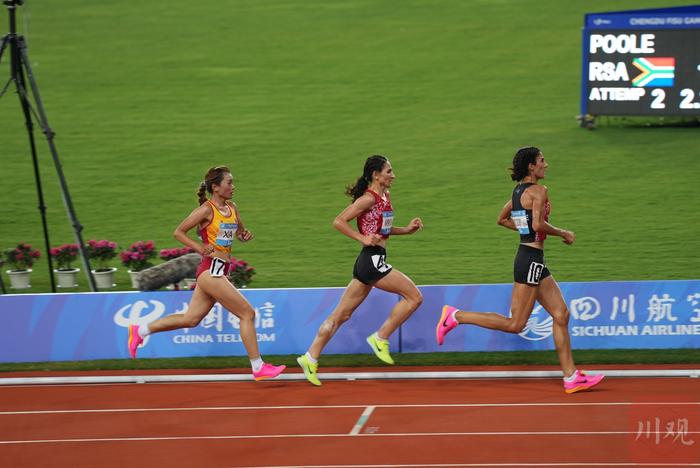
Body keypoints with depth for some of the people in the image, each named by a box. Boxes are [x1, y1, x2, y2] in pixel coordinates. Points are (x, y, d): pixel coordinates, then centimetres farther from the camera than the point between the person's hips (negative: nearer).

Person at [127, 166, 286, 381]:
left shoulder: (231, 208, 11)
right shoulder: (206, 210, -11)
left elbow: (239, 232, 27)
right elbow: (178, 232, -6)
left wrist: (245, 235, 4)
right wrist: (202, 248, -16)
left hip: (219, 272, 9)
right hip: (211, 271, -9)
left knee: (190, 319, 13)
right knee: (247, 313, -7)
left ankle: (140, 331, 23)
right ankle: (258, 368, -2)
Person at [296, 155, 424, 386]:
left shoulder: (384, 197, 15)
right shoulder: (369, 198, -12)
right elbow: (339, 221, -15)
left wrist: (407, 229, 15)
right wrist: (363, 238, -20)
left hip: (373, 261, 9)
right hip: (372, 260, -9)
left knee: (342, 314, 10)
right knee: (414, 296, -6)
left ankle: (311, 357, 12)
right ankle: (381, 338, 1)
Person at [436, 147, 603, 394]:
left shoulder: (519, 190, 13)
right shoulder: (538, 190, -14)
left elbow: (502, 219, 24)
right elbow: (538, 224, -25)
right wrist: (562, 233, -11)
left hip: (529, 259, 10)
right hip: (531, 260, -10)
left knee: (561, 314, 8)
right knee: (515, 324, -5)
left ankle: (571, 377, 8)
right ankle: (455, 316, 0)